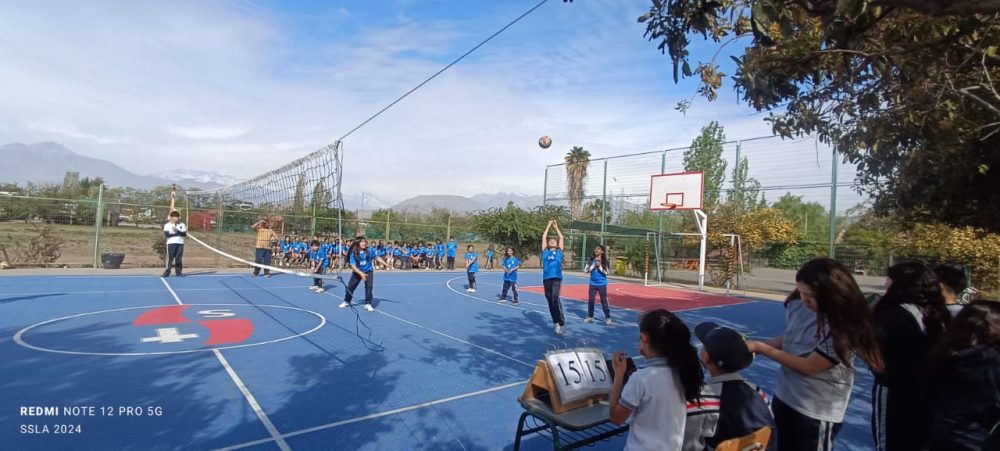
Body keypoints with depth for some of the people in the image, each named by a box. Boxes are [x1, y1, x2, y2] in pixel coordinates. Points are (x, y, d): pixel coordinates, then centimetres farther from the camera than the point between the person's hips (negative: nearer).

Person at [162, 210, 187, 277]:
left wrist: (177, 231, -17)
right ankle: (167, 272, -2)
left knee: (179, 258, 2)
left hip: (180, 243, 2)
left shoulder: (182, 225, 10)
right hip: (171, 243, -2)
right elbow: (167, 234, -11)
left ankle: (179, 272, 6)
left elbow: (184, 234, -3)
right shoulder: (167, 225, 3)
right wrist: (178, 233, -11)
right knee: (170, 258, -6)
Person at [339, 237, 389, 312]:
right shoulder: (353, 254, -20)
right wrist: (361, 273, -37)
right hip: (357, 272, 0)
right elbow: (353, 266, -25)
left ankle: (368, 304, -4)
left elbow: (377, 258, -1)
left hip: (368, 272, 0)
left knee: (369, 287, -17)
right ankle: (347, 301, 30)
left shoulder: (369, 251, -16)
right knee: (350, 287, 5)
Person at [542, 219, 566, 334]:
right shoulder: (545, 251, 15)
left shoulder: (559, 252, 13)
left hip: (557, 279, -3)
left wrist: (556, 227, 19)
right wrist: (549, 225, 18)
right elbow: (544, 237, 13)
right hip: (546, 279, 3)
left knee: (555, 299, -19)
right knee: (550, 301, 7)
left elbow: (561, 238, 11)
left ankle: (562, 323, -12)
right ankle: (556, 323, 19)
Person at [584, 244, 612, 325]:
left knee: (604, 301, 2)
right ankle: (590, 316, 19)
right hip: (593, 284, 2)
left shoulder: (604, 261, -5)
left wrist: (600, 267, -19)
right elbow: (586, 270, -4)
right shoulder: (591, 260, 0)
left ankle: (608, 317, 9)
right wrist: (594, 266, -14)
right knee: (590, 300, 7)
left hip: (602, 284, -2)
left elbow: (606, 272, -7)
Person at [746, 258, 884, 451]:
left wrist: (762, 348, -20)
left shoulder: (845, 328, -25)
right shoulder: (797, 304, -8)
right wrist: (757, 346, -8)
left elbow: (809, 366, -23)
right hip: (784, 398, 6)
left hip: (817, 413, -6)